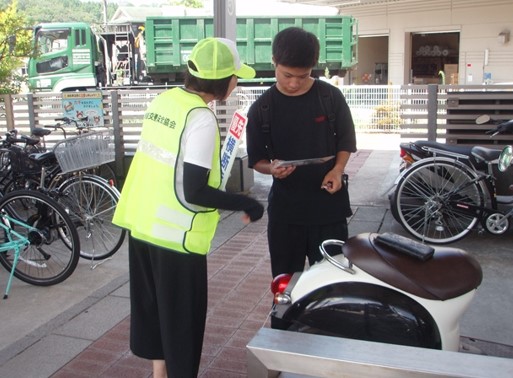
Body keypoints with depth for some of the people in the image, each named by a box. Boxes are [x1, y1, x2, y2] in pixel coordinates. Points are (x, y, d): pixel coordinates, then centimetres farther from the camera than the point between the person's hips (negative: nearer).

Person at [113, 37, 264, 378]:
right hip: (175, 234, -8)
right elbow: (194, 192, -22)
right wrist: (247, 204, -13)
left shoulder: (162, 100, 5)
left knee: (152, 307, 21)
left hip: (141, 224, 8)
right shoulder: (201, 118, -19)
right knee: (182, 318, 8)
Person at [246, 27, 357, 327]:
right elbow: (256, 159, 3)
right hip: (285, 207, 1)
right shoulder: (261, 108, -1)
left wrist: (337, 170, -11)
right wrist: (272, 168, -19)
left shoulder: (330, 96, -2)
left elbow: (346, 141, 8)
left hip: (329, 203, 0)